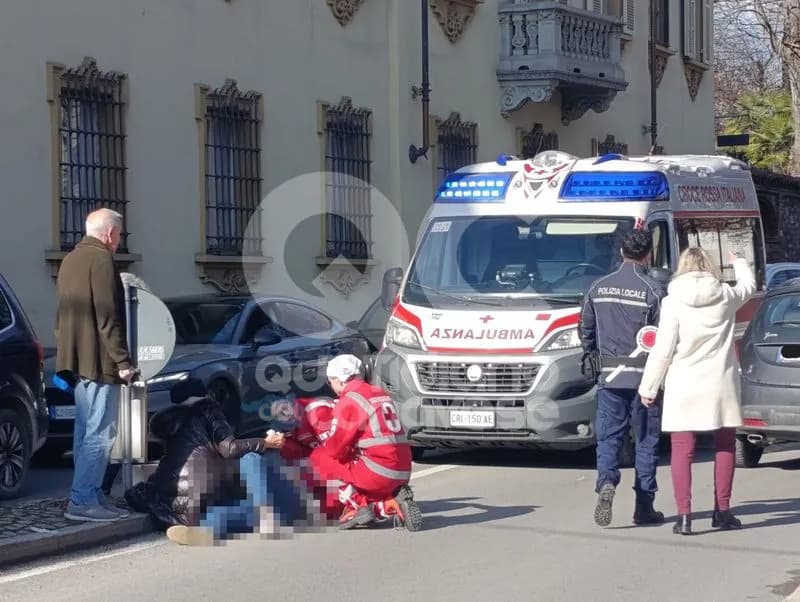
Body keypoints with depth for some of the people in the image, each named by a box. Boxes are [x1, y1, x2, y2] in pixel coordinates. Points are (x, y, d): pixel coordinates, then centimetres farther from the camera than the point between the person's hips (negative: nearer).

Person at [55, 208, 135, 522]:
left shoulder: (71, 260, 17)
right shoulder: (101, 260, -13)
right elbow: (108, 318, -19)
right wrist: (122, 361, -17)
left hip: (77, 359, 10)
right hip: (99, 361, -10)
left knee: (86, 432, 13)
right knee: (100, 433, -9)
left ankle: (90, 495, 16)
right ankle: (82, 500, -11)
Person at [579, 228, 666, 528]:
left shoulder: (598, 288, 6)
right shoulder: (653, 290, -8)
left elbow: (585, 331, 12)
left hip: (608, 377, 3)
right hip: (645, 377, -3)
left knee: (608, 437, 7)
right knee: (646, 441, 7)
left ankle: (606, 482, -20)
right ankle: (644, 506, 9)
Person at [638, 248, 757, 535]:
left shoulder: (673, 302, -6)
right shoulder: (726, 296, 1)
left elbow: (662, 350, -8)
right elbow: (749, 285, 26)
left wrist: (648, 387, 1)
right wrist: (739, 263, 46)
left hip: (683, 388, -2)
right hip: (721, 385, 2)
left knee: (682, 450, 1)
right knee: (724, 446, 15)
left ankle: (684, 515, -7)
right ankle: (722, 511, 18)